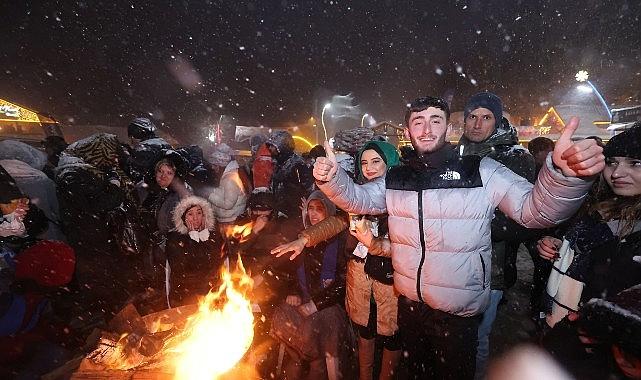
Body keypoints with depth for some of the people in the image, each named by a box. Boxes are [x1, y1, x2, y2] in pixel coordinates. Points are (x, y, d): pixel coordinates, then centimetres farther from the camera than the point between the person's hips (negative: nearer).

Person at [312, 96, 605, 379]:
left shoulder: (483, 172, -12)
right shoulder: (396, 178, -1)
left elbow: (533, 210, -18)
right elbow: (355, 200, -1)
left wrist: (563, 174, -39)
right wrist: (331, 177, -21)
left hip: (458, 312, -3)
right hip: (408, 304, 4)